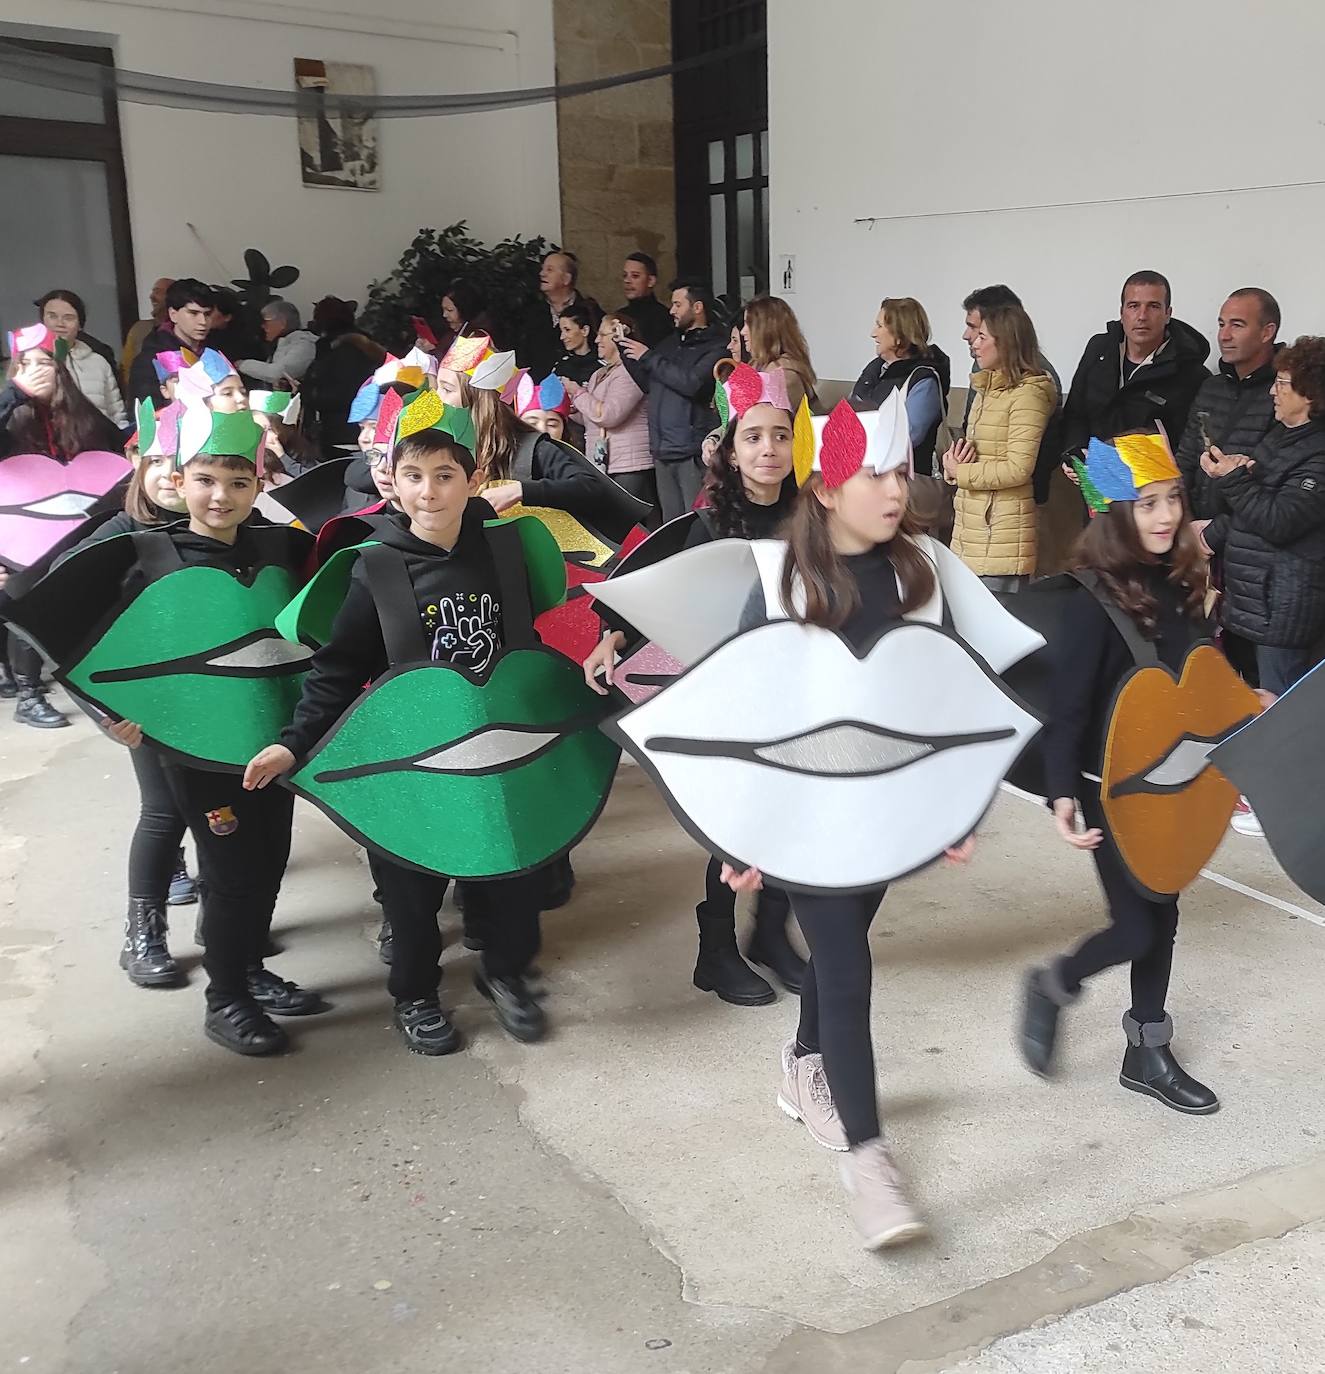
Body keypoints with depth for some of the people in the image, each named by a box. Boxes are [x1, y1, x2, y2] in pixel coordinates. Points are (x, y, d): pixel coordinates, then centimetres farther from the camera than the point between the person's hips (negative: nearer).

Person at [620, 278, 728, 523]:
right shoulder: (671, 342, 18)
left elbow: (692, 383, -20)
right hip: (663, 451, 8)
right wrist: (625, 348, 12)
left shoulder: (716, 347, -6)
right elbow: (648, 383, 24)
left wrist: (648, 357, -10)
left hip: (693, 454, -8)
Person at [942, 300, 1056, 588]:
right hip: (971, 527, 9)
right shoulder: (987, 389, 17)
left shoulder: (1028, 394, -11)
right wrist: (953, 461, -1)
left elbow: (1019, 469, -18)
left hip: (1002, 534, -9)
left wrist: (959, 473, -9)